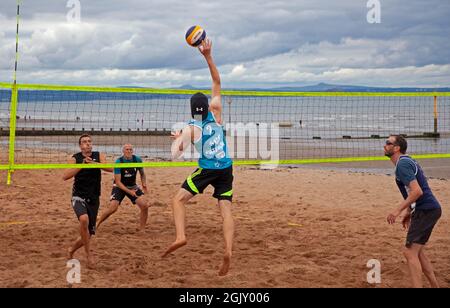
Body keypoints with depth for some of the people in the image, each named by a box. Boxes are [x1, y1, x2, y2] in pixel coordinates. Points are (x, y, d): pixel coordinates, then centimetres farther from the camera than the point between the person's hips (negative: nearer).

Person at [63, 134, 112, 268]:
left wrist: (94, 163, -28)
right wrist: (82, 165, -22)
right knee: (84, 219, -35)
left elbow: (110, 168, -15)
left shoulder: (99, 156, 2)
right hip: (79, 197, -3)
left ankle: (72, 249, 38)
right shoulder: (75, 158, -2)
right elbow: (65, 176, -15)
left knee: (89, 234, 7)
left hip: (93, 200, 3)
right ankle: (89, 254, -21)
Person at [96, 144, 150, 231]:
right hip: (119, 187, -4)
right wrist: (129, 191, -31)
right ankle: (96, 225, 0)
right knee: (113, 208, -19)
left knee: (144, 206, -14)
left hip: (133, 186, 4)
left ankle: (142, 229, 1)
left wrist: (144, 185, -7)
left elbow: (142, 174, 10)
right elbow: (118, 181, -21)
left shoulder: (137, 160, -9)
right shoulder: (119, 162, -20)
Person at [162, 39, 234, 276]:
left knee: (178, 200, 7)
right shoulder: (216, 112, 2)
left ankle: (180, 236, -16)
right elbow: (217, 82, 8)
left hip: (207, 170, -3)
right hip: (226, 169, 3)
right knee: (226, 211, 0)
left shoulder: (190, 129, -4)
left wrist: (177, 138, 15)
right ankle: (228, 250, -18)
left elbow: (175, 154, -6)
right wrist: (208, 56, 3)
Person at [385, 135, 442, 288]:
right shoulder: (407, 161, 17)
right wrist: (408, 212, 24)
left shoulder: (402, 164, -15)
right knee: (417, 252, 18)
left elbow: (417, 191, -24)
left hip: (426, 211, -10)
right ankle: (435, 286, 23)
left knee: (410, 252, -11)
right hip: (428, 210, 10)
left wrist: (398, 211, -20)